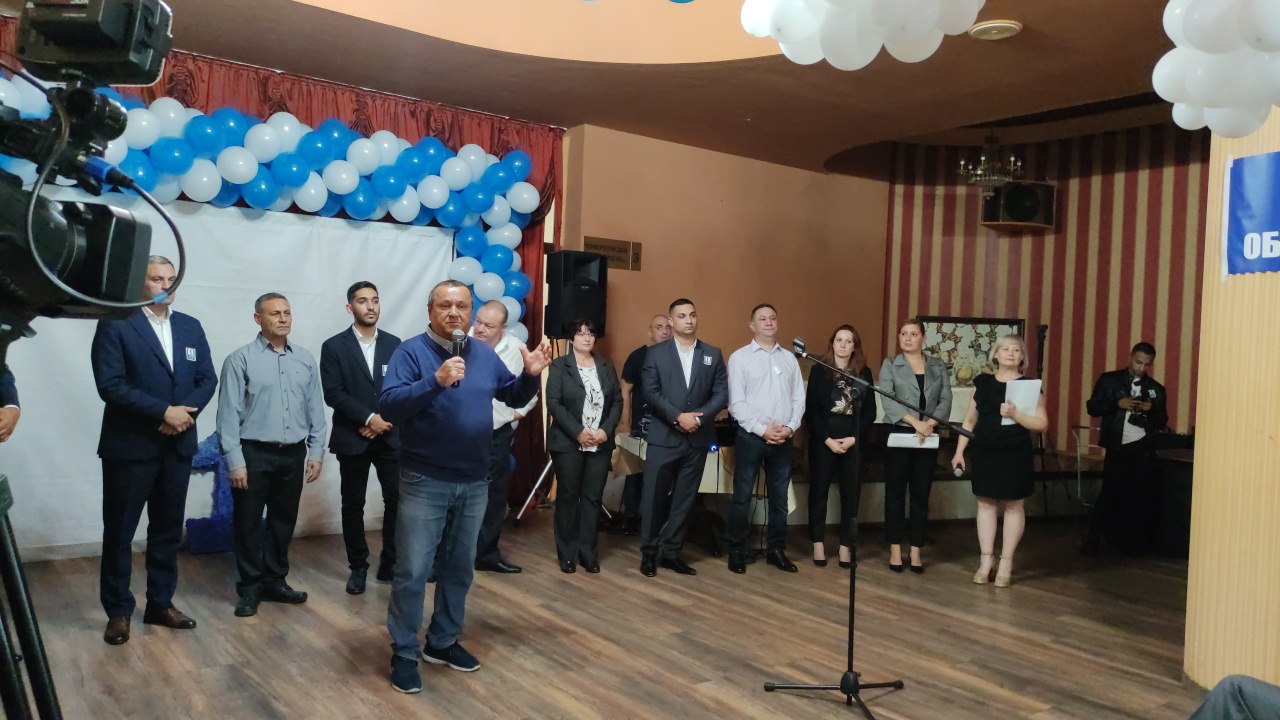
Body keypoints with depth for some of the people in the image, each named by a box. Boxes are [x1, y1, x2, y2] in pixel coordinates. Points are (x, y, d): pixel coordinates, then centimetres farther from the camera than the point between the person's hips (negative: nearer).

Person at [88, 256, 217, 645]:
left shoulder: (191, 327, 10)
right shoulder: (115, 325, -6)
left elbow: (207, 379, 6)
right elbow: (111, 385, -15)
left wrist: (187, 412, -12)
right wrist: (163, 411, -19)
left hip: (178, 445, 5)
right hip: (130, 445, -5)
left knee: (168, 529, 12)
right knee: (119, 531, 5)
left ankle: (161, 604, 24)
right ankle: (118, 611, 18)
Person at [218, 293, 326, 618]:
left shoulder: (306, 360, 6)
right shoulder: (240, 359, -7)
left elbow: (316, 409, 8)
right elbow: (229, 414, -9)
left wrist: (316, 452, 4)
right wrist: (235, 460, -12)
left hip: (293, 454, 4)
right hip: (254, 453, -4)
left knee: (284, 521, 13)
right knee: (248, 523, 5)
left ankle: (275, 582, 27)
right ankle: (250, 587, 19)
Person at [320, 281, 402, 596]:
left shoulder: (394, 344, 8)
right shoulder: (334, 346, -1)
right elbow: (333, 394, -9)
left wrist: (383, 421, -9)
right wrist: (368, 418, -16)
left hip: (390, 436, 2)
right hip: (352, 438, -2)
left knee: (398, 500, -2)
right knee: (353, 505, 7)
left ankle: (390, 564, 13)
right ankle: (358, 567, 20)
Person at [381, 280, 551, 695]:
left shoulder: (484, 355, 7)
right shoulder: (411, 352, -9)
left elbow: (514, 397, 16)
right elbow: (389, 406, -21)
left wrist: (531, 375, -4)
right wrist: (436, 381, -33)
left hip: (474, 483, 6)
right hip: (424, 482, -5)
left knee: (460, 569, 15)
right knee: (412, 572, -1)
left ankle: (442, 642, 31)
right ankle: (404, 653, 14)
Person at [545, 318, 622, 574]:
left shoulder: (606, 367, 12)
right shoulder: (560, 365, 2)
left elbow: (618, 401, 8)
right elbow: (553, 403, -7)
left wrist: (606, 430, -8)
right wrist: (578, 432, -16)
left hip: (600, 444, 3)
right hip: (568, 443, -3)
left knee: (592, 498, 4)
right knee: (568, 496, 2)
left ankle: (588, 553, 11)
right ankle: (567, 554, 11)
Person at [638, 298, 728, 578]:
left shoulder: (713, 354, 8)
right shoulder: (656, 353, 1)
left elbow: (722, 394, 2)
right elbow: (651, 393, -7)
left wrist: (700, 418, -12)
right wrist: (678, 417, -17)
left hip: (697, 439, 3)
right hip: (663, 437, -2)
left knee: (684, 499, 8)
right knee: (655, 497, 1)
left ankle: (671, 552, 18)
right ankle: (649, 552, 13)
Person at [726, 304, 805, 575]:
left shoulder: (789, 358, 11)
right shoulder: (739, 357, -2)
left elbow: (799, 398, 9)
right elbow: (736, 402, -8)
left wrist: (790, 427, -7)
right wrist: (762, 429, -15)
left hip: (783, 439, 4)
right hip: (751, 437, -4)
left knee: (779, 498, 11)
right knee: (742, 497, 1)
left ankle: (776, 550, 21)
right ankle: (736, 552, 10)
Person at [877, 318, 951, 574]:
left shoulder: (939, 366, 10)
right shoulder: (890, 365, 3)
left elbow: (946, 401, 2)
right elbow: (888, 400, -10)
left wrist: (930, 423, -16)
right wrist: (915, 422, -21)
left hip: (928, 438, 2)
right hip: (899, 435, -2)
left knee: (921, 495, 5)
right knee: (895, 493, 2)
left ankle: (916, 551, 12)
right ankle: (895, 549, 11)